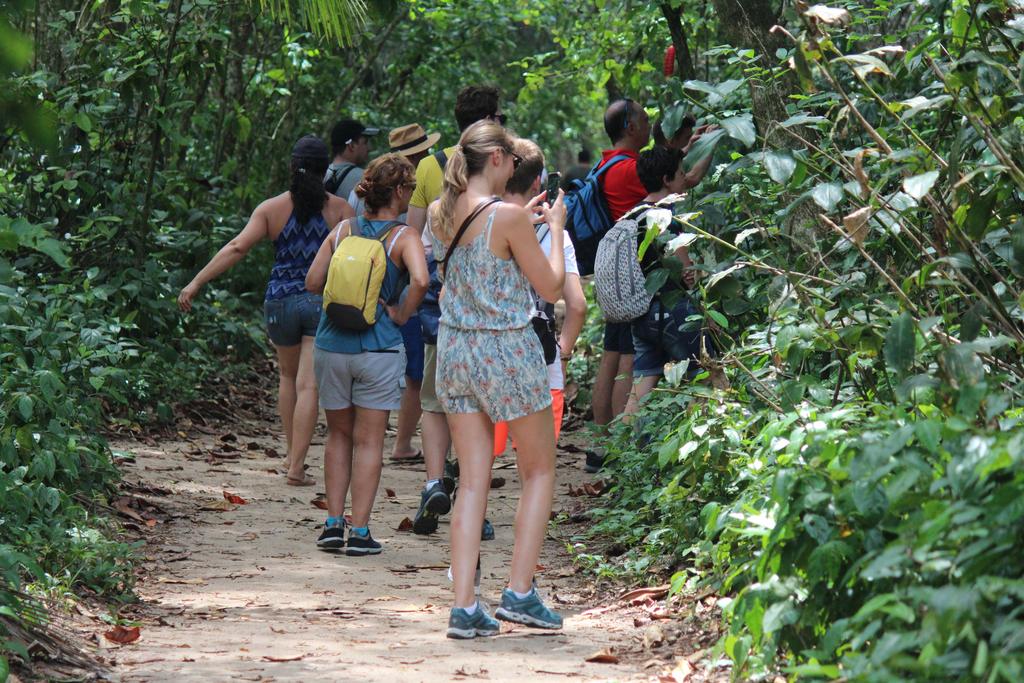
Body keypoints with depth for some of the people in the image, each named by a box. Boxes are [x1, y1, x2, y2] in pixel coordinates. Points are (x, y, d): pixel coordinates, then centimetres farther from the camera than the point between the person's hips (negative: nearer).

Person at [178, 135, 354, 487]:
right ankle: (296, 467, -11)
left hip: (281, 302, 2)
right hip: (324, 302, -2)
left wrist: (196, 283, -9)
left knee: (288, 376, 23)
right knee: (308, 385, -4)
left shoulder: (273, 208, -1)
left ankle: (293, 456, 30)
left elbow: (237, 247, -9)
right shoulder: (339, 209, -3)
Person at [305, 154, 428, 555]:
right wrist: (401, 313, -9)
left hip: (331, 344, 4)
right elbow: (420, 280, -24)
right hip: (378, 347, -4)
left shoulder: (342, 231, 5)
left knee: (339, 435, 17)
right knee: (368, 440, 4)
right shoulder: (403, 237, -7)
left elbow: (313, 282, 6)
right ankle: (359, 532, 3)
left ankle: (334, 524, 13)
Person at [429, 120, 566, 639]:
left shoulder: (440, 213, 3)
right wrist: (556, 228, 4)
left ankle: (464, 607, 0)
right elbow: (550, 287, -7)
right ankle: (520, 592, 6)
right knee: (539, 471, 12)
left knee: (472, 480, 7)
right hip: (507, 350, -6)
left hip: (454, 350, 6)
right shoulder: (509, 216, -17)